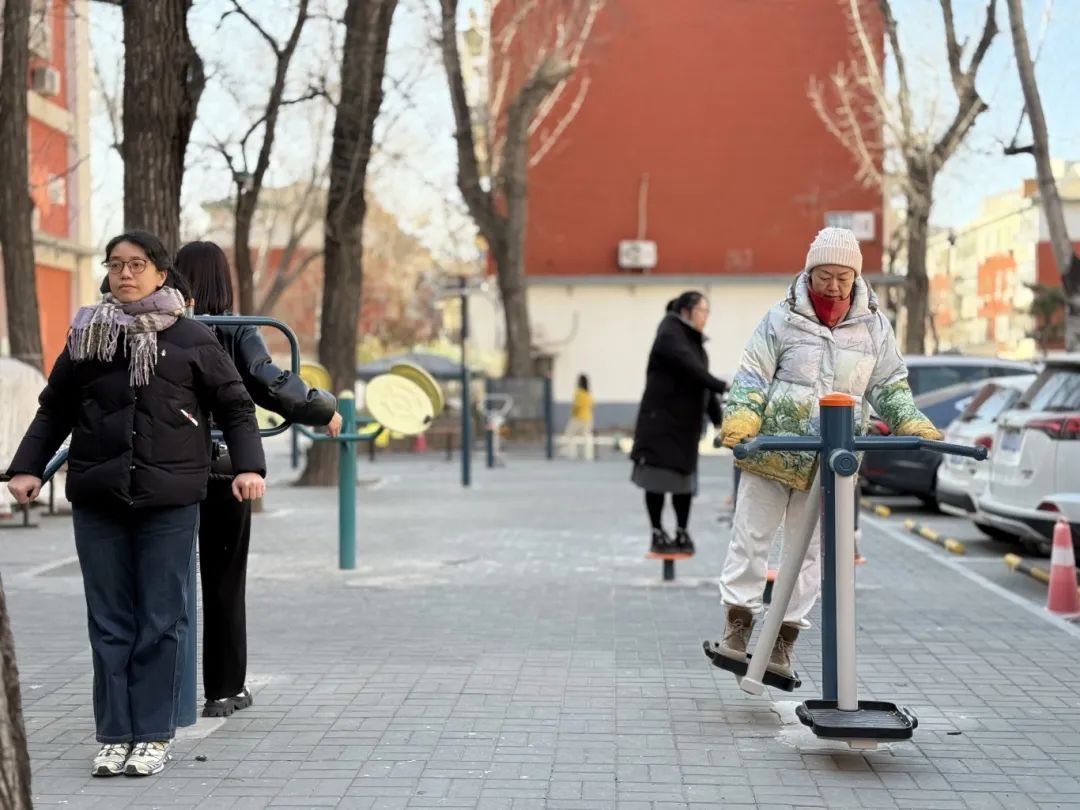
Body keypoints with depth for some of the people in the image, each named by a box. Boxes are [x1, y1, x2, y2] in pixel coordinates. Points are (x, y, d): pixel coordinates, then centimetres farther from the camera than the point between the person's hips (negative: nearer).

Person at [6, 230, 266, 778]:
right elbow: (53, 410, 15)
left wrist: (248, 466, -8)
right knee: (109, 623, 6)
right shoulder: (86, 337, 10)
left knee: (161, 623, 2)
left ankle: (153, 735, 11)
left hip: (169, 504, -2)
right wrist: (27, 467, 4)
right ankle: (113, 734, 14)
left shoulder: (191, 339, 2)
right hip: (97, 501, 2)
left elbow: (235, 406, 5)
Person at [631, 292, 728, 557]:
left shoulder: (694, 341, 16)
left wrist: (718, 420, 9)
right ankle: (658, 535, 5)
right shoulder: (669, 337, -11)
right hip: (660, 421, -8)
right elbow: (692, 371, -24)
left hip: (686, 424, 8)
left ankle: (682, 534, 14)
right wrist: (723, 387, -29)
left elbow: (703, 384, 14)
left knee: (684, 477, 7)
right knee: (658, 477, -2)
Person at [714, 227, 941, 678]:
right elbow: (753, 375, -5)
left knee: (810, 548, 7)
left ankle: (785, 638, 15)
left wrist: (911, 423, -4)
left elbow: (889, 386, 13)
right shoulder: (783, 318, -3)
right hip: (772, 449, -2)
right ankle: (739, 622, 15)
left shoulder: (873, 326, 5)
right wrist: (741, 416, -23)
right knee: (751, 536, 3)